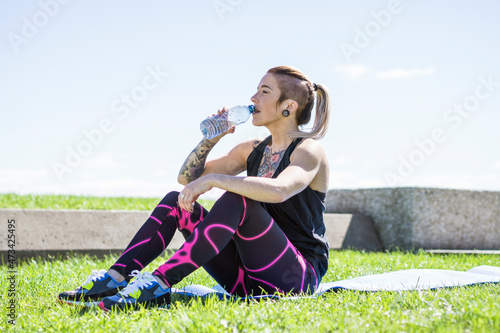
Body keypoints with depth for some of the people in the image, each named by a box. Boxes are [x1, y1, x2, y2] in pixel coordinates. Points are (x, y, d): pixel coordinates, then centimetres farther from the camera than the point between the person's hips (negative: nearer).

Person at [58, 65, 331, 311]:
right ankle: (115, 278, -18)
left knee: (236, 198, -32)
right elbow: (188, 177, 17)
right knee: (176, 201, -4)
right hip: (249, 276, 7)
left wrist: (213, 179, -31)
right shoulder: (252, 150, 15)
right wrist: (213, 137, 3)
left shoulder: (308, 150, -9)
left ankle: (158, 284, -37)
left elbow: (279, 190, -33)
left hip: (298, 276, -7)